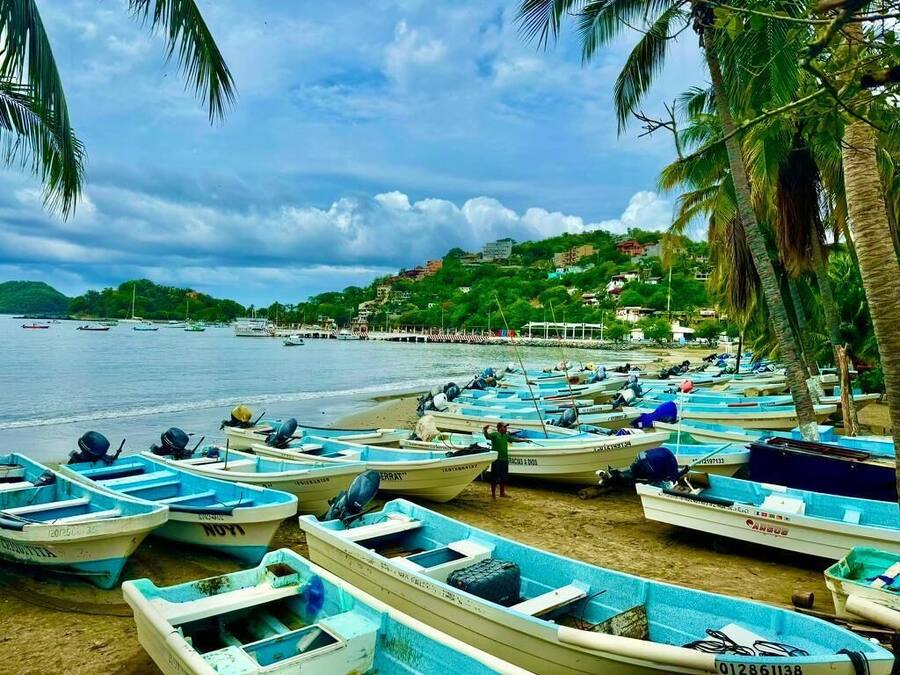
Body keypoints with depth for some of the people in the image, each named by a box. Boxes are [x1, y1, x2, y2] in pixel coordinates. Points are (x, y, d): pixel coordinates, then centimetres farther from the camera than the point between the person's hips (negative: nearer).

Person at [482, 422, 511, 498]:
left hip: (505, 459, 7)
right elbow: (487, 436, -28)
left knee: (503, 478, 16)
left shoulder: (506, 436, 12)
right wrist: (485, 430, -50)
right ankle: (493, 494, 10)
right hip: (496, 459, -7)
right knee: (495, 478, 0)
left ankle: (502, 493, 30)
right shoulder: (494, 434, -9)